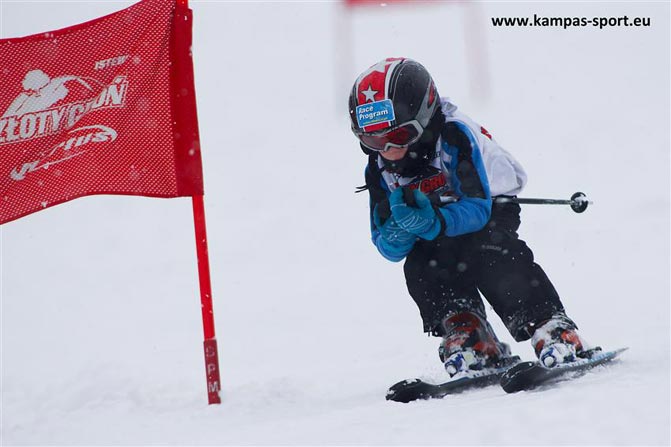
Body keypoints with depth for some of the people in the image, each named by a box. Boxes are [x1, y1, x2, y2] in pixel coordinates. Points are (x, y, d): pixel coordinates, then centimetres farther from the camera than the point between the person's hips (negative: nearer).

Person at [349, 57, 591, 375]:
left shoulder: (455, 137, -27)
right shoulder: (379, 169, -12)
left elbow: (478, 208, -32)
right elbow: (389, 248, -12)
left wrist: (434, 223, -49)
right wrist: (399, 227, -37)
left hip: (490, 210, -4)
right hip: (434, 238, 5)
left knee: (489, 251, -34)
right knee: (419, 267, -25)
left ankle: (551, 328, -33)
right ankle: (465, 332, -22)